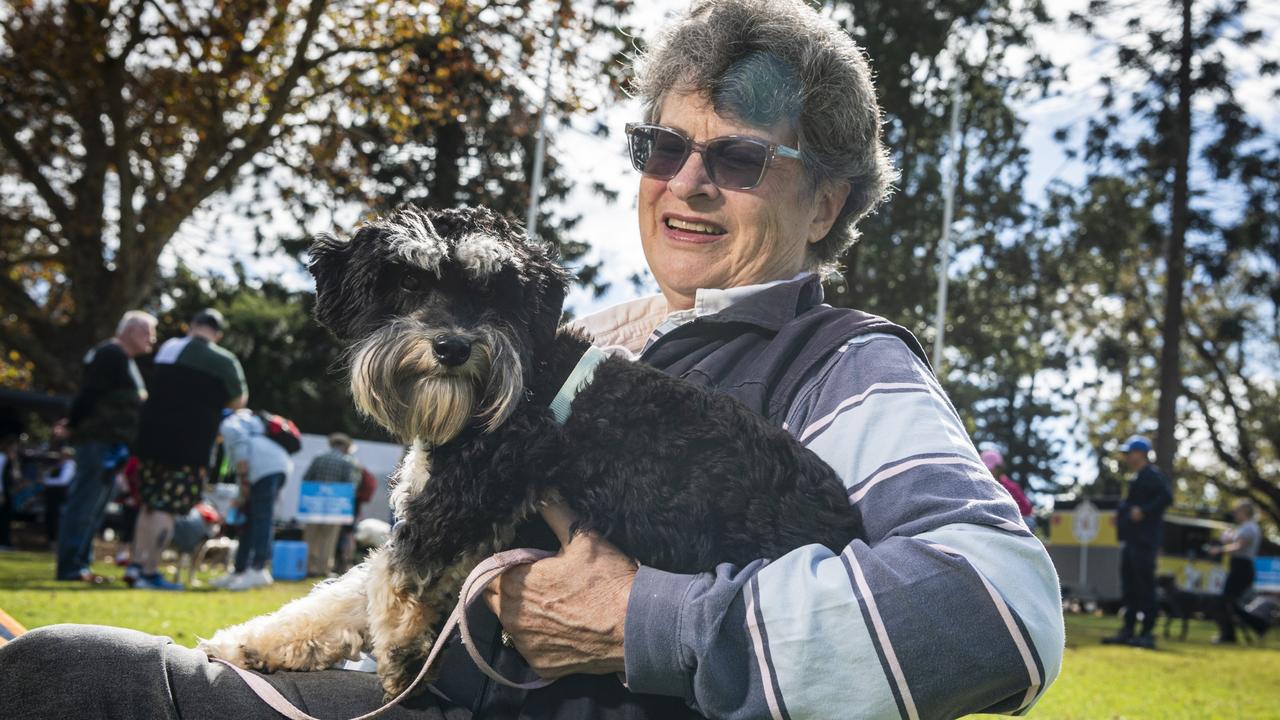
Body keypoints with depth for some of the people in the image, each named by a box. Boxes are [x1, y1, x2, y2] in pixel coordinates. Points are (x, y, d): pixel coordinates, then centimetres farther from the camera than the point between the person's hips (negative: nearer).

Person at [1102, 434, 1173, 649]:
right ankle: (1128, 631, 17)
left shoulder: (1152, 475, -9)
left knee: (1144, 587, -8)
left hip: (1144, 541, -10)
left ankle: (1147, 635, -6)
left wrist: (1143, 511, -23)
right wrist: (1122, 515, 14)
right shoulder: (1138, 478, 21)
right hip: (1131, 541, 10)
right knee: (1129, 587, 12)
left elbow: (1166, 497, -23)